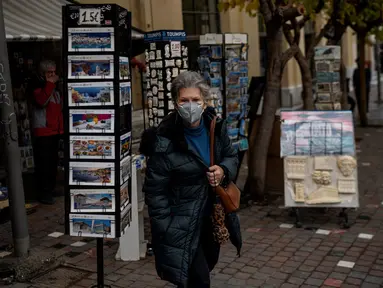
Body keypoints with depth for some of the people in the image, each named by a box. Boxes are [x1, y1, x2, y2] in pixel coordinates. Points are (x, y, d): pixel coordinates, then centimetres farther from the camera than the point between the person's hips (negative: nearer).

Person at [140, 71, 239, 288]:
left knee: (207, 265, 26)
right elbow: (156, 192, -19)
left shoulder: (216, 126, -7)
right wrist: (169, 235, -19)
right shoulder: (165, 142, -24)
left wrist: (224, 170, -13)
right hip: (181, 224, -6)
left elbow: (232, 156, 11)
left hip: (211, 215, 7)